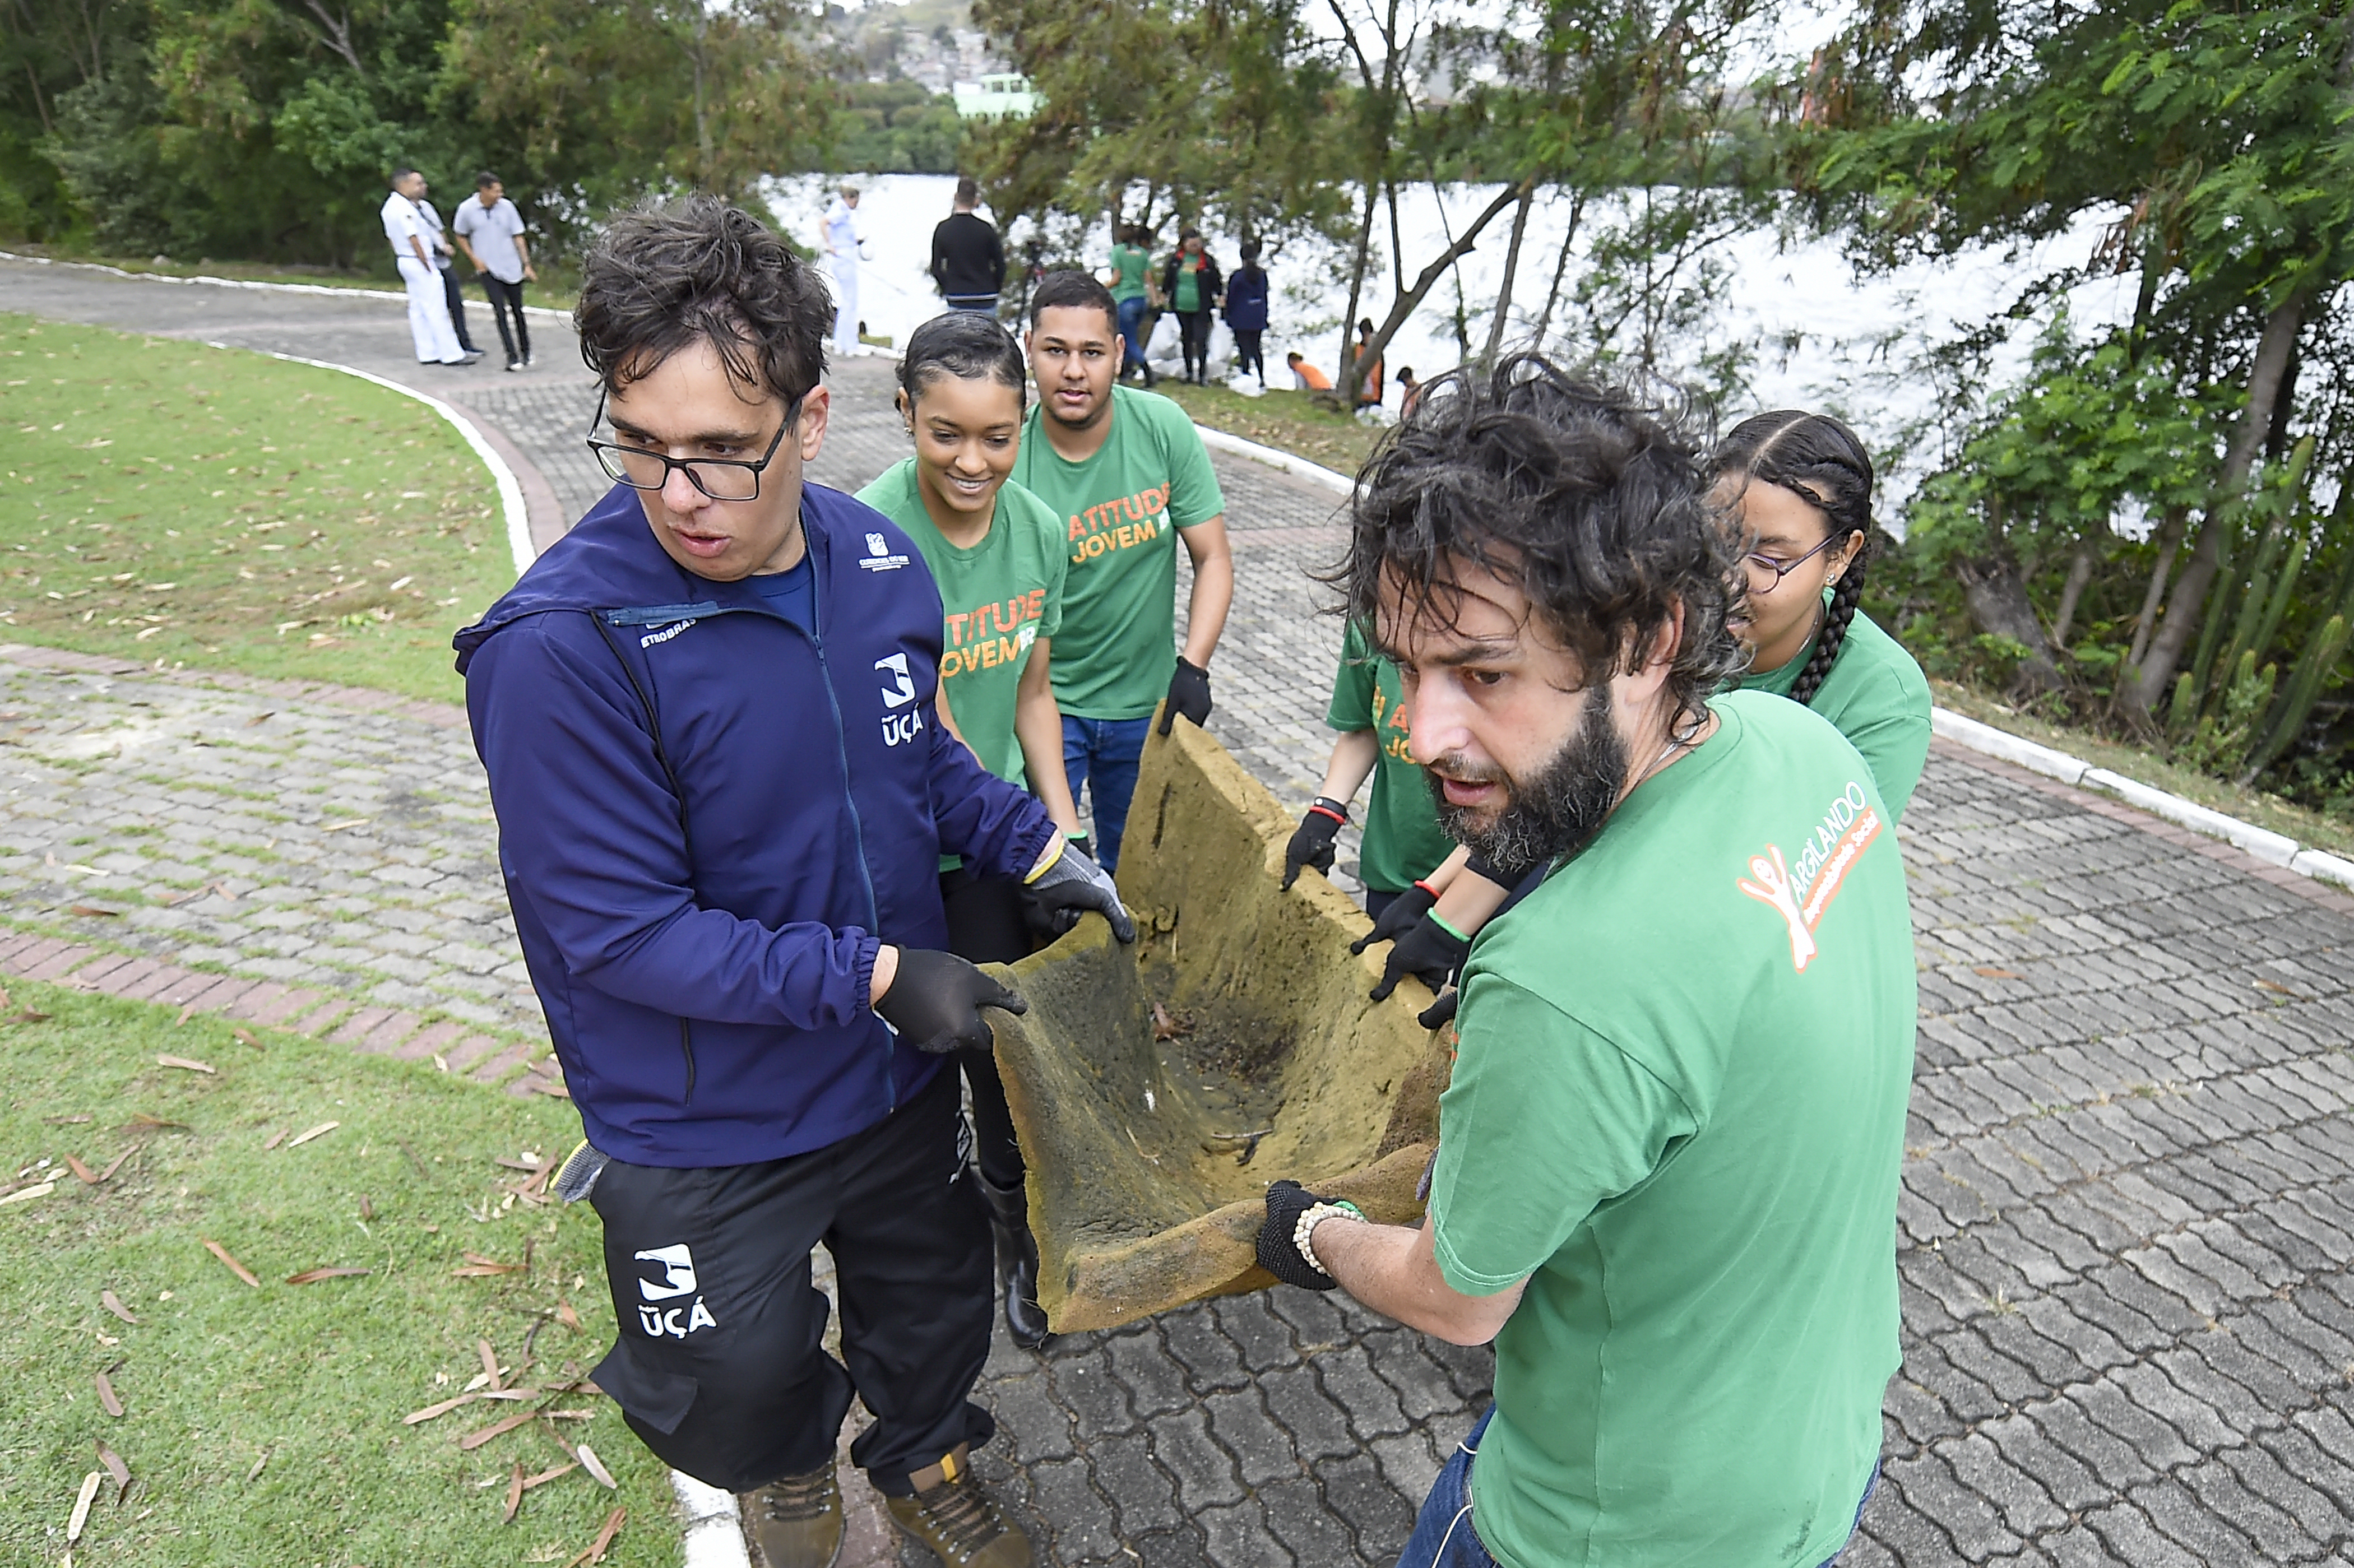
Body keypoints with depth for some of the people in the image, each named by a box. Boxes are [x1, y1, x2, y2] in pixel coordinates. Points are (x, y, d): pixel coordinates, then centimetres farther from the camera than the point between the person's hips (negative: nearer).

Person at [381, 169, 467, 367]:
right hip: (419, 262, -10)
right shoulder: (404, 208, -18)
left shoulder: (389, 206, 13)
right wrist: (428, 267, -16)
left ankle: (427, 353, 13)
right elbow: (413, 238, -20)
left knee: (418, 309, 10)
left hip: (404, 260, 10)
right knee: (436, 310, -8)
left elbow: (391, 237, 17)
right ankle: (451, 354, -7)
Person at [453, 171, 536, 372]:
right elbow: (461, 237, 7)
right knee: (500, 313, -9)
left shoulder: (507, 207, -4)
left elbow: (518, 237, 2)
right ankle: (513, 357, -6)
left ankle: (526, 352, 26)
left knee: (518, 311, 10)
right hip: (488, 270, -1)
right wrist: (474, 259, -3)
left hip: (512, 269, 1)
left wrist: (527, 265, -2)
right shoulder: (466, 209, -7)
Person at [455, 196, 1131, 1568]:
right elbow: (618, 928, -25)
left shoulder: (879, 560, -10)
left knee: (936, 1298, 28)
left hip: (901, 1069, 5)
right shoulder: (562, 645, -28)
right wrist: (874, 976, -26)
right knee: (739, 1380, 23)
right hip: (700, 1130, -4)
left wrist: (1035, 849, -7)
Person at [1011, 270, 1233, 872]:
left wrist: (1193, 666, -17)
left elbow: (1213, 558, -4)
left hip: (1145, 703, 3)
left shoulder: (1163, 427, -10)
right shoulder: (1008, 463, -16)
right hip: (1046, 702, -2)